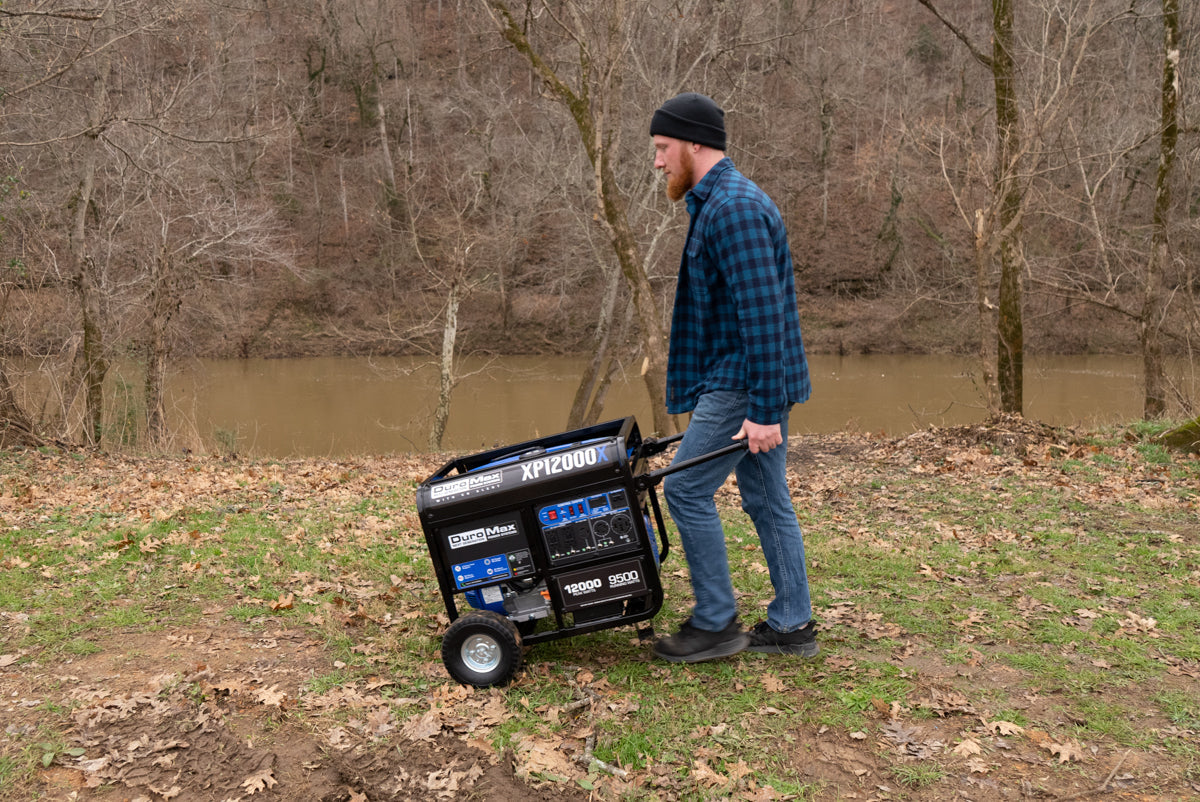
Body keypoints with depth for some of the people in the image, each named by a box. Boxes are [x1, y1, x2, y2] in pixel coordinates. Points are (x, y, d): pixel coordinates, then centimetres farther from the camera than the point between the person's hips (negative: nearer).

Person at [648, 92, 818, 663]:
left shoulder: (732, 208, -17)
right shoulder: (722, 202, 17)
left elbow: (761, 312, -24)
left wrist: (764, 408, -25)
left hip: (743, 381, -10)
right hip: (743, 380, 10)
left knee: (686, 489, -4)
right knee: (767, 499, 12)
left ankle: (715, 623, 7)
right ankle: (792, 626, 21)